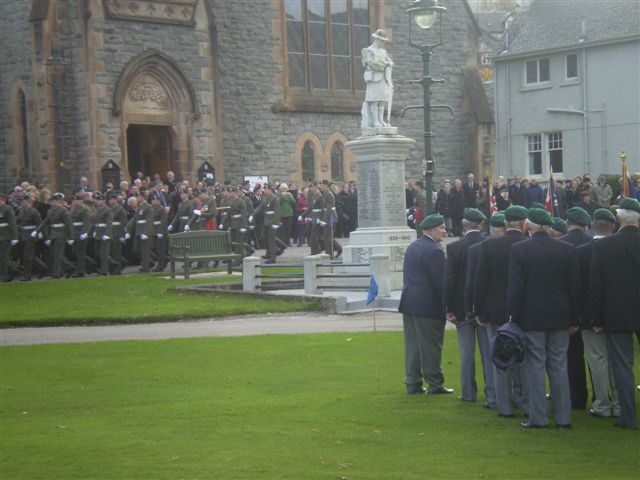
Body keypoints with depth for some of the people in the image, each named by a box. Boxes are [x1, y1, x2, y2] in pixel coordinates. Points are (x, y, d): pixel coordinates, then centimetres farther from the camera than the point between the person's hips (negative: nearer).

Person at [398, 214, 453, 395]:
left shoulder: (412, 247, 12)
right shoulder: (434, 251, -15)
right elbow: (440, 282, -16)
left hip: (409, 303, 8)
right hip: (428, 305, -8)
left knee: (412, 345, 10)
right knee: (431, 346, 0)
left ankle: (413, 383, 14)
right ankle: (435, 384, 6)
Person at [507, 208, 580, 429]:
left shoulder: (518, 250, -9)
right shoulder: (567, 249, 1)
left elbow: (515, 286, -9)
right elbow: (575, 286, 4)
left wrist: (513, 316, -2)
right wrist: (574, 319, 11)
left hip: (531, 318, -3)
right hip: (560, 318, 3)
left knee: (535, 367, 2)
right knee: (559, 367, 9)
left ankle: (538, 418, 2)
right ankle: (563, 417, 11)